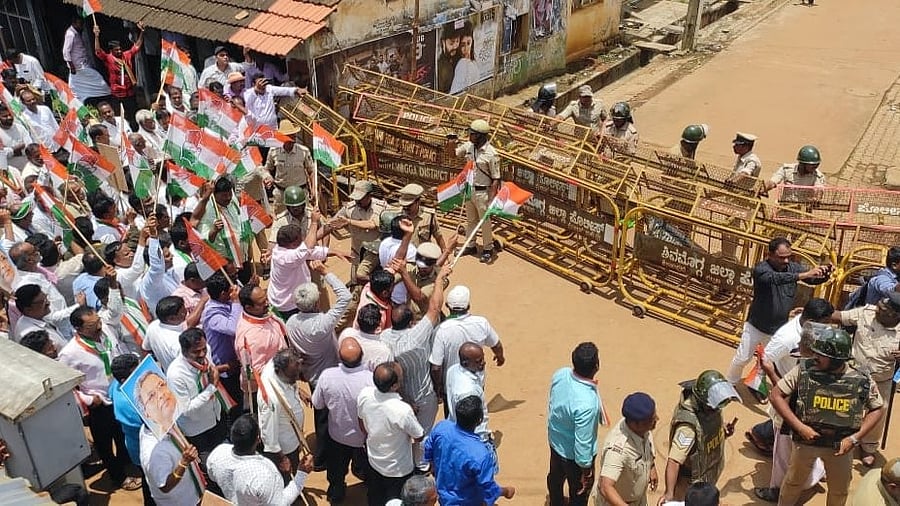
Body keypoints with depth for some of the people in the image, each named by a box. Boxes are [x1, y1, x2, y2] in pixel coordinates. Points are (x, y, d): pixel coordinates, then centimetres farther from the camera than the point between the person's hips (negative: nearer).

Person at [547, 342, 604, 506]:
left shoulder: (561, 374, -20)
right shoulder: (586, 403, -41)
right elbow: (582, 443, -30)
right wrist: (586, 471, -14)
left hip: (555, 440, 8)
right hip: (574, 454, -8)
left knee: (555, 476, 34)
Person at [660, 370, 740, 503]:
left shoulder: (711, 406, -16)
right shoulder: (688, 424, -40)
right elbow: (674, 460, -44)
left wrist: (724, 428, -13)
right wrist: (669, 492, -54)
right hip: (693, 483, -8)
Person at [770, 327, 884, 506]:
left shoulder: (862, 380, -15)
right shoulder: (804, 370, -19)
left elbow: (878, 408, 0)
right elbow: (775, 395, -15)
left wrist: (855, 438, -11)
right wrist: (799, 426, -22)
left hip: (841, 445, 1)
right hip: (806, 440, -1)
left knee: (839, 491, 23)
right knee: (793, 482, 21)